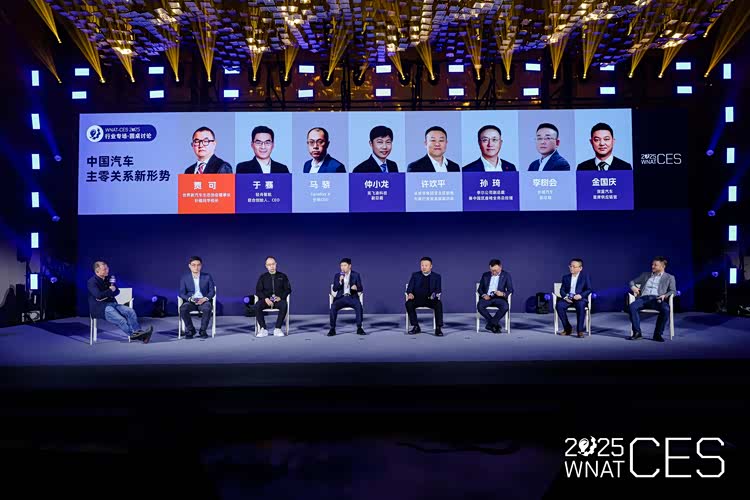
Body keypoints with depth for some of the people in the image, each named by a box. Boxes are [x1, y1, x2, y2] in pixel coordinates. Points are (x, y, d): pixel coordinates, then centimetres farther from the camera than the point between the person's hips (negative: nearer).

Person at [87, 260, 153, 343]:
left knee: (130, 311, -17)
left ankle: (138, 332, -24)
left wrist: (106, 295, -8)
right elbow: (98, 295, -23)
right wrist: (110, 290, -7)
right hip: (100, 307, -7)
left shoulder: (108, 278, 13)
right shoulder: (91, 282, -8)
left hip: (112, 303, 7)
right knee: (121, 320, -29)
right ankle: (133, 335, -21)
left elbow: (117, 292, 10)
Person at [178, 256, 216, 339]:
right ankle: (190, 330, -11)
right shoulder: (184, 278, 7)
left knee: (207, 309, -36)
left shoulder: (207, 277, 7)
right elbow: (182, 293, 1)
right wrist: (190, 299, -19)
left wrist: (205, 298, -17)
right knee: (183, 309, -33)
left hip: (203, 301, -1)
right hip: (190, 301, 1)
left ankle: (203, 330, -15)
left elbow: (212, 291, 3)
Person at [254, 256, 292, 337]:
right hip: (266, 300, 1)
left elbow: (288, 289, 7)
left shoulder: (282, 276, 13)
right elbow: (258, 291, 6)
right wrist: (266, 298, -14)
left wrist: (280, 297, -13)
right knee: (257, 306, -33)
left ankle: (277, 329, -32)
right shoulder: (263, 277, 15)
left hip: (279, 300, -1)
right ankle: (263, 329, -30)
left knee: (284, 305, -37)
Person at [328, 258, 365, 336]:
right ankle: (332, 329, -23)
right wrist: (340, 281, -17)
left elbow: (360, 289, 2)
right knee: (333, 306, -30)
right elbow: (334, 289, 1)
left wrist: (356, 288, -22)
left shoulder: (356, 275, 5)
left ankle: (359, 328, -27)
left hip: (352, 297, -1)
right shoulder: (337, 275, 8)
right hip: (341, 297, 1)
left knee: (359, 305, -33)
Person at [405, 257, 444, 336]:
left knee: (439, 304, -33)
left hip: (431, 299, -1)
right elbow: (410, 288, 5)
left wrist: (434, 294, -22)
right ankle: (416, 327, -20)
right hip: (417, 298, 1)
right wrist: (410, 293, -19)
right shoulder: (415, 275, 13)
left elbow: (439, 290, 3)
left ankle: (438, 328, -30)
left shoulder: (436, 276, 11)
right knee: (409, 303, -31)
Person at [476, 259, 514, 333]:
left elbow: (510, 290, 2)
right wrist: (483, 295, -10)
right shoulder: (485, 275, 13)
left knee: (505, 307, -35)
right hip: (487, 297, 2)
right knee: (479, 306, -31)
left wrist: (502, 294, -19)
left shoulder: (506, 275, 6)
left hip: (499, 298, -2)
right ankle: (495, 324, -18)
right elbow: (480, 289, 13)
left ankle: (491, 324, -18)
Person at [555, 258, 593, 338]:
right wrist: (565, 297, -12)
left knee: (581, 305, -39)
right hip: (568, 298, 3)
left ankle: (580, 330, -30)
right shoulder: (566, 277, 17)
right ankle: (567, 328, -15)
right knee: (559, 305, -29)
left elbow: (589, 290, -2)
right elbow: (562, 290, 12)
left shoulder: (585, 276, 7)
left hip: (580, 298, -3)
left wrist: (580, 295, -21)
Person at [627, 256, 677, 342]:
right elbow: (632, 281, 30)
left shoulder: (669, 277, 18)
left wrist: (665, 295, -16)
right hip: (644, 298, 2)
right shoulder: (645, 275, 27)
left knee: (666, 309, -37)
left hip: (657, 299, -2)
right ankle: (637, 332, -21)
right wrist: (633, 287, 5)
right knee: (632, 307, -32)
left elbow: (673, 291, 7)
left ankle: (658, 334, -23)